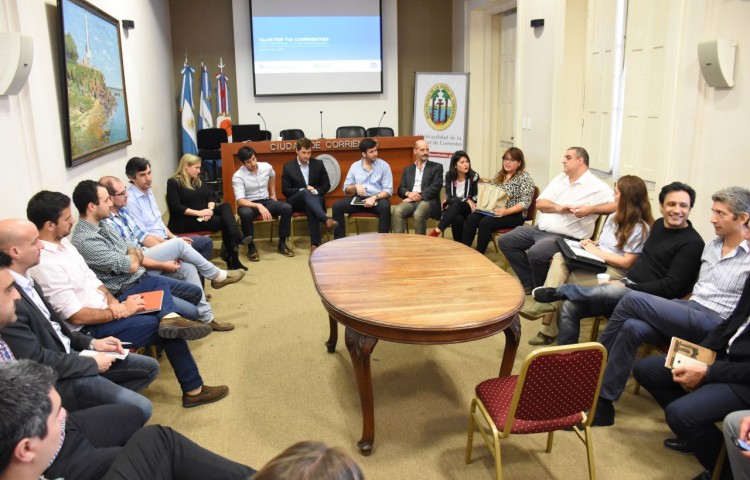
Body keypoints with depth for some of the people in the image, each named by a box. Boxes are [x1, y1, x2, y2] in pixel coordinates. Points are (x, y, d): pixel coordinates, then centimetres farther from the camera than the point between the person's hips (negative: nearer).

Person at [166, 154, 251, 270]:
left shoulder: (197, 180, 17)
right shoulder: (173, 183, -6)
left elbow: (211, 196, 10)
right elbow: (175, 207, -16)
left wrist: (210, 209, -13)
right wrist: (198, 213, -23)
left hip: (204, 215, 7)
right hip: (186, 221, -7)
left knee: (226, 206, -22)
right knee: (223, 221, -23)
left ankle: (236, 240, -40)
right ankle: (232, 259, -23)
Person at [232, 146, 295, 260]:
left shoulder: (266, 167, -3)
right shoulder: (238, 176, -16)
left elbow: (272, 176, 24)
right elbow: (240, 200, -25)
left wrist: (273, 194, 25)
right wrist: (259, 206, -38)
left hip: (266, 201, 4)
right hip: (249, 204, -4)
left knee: (287, 208, -23)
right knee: (246, 213, -40)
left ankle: (281, 244, -12)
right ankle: (251, 247, -20)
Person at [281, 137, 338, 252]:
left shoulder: (318, 164, 10)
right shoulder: (288, 167, 5)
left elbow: (327, 185, 10)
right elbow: (285, 190, 0)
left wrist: (315, 191, -11)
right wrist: (303, 190, -15)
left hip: (315, 198, 1)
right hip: (296, 202, -1)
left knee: (310, 208, -38)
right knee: (306, 193, -37)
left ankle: (315, 244, -46)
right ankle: (327, 220, -56)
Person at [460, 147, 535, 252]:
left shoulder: (525, 177, -5)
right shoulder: (499, 175, 15)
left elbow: (525, 203, -14)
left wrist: (506, 211, -27)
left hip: (514, 215, -6)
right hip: (495, 211, 6)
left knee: (485, 222, -31)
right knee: (472, 218, -21)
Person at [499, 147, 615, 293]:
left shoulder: (596, 186, -7)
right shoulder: (559, 178, 13)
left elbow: (617, 204, -17)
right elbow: (539, 203, 6)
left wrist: (590, 209, -26)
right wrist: (558, 208, -14)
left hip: (565, 237, -8)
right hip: (539, 229, 8)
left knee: (535, 253, -33)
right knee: (505, 241, 1)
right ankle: (530, 283, 7)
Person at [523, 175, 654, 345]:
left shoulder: (640, 228, -11)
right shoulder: (614, 217, 16)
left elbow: (627, 262, -16)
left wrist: (596, 251, -12)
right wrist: (591, 243, 1)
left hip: (615, 272, -8)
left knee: (563, 280, -25)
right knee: (560, 257, -21)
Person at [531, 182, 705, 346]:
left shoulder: (692, 243, -10)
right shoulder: (658, 225, 14)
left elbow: (671, 287, -15)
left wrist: (628, 288, -15)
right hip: (626, 285, 8)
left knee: (610, 291, -38)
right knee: (569, 307, -8)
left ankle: (558, 291, -12)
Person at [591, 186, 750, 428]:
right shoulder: (711, 246, 19)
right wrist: (676, 307, 13)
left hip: (712, 323, -6)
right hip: (688, 312, 6)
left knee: (633, 300, -22)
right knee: (632, 328, -24)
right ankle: (602, 405, -20)